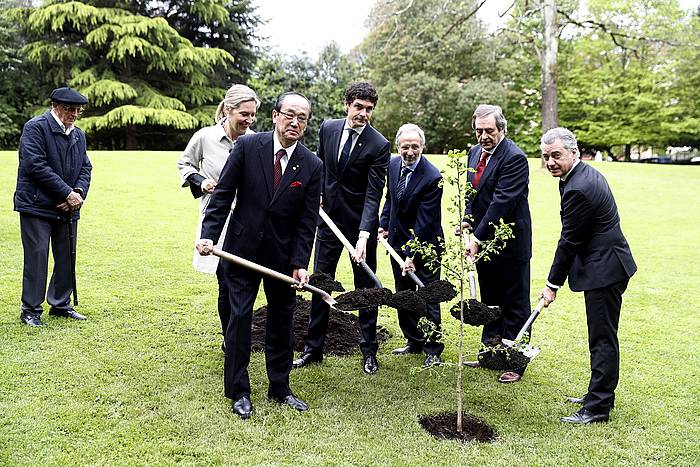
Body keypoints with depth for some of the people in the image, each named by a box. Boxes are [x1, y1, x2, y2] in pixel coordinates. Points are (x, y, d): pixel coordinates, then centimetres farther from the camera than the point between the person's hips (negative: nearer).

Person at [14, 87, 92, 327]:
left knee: (67, 257, 10)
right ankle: (31, 310, 8)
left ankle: (60, 304, 24)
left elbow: (85, 167, 12)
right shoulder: (35, 127, -8)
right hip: (37, 205, -6)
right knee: (37, 256, -4)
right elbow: (36, 165, -17)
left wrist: (79, 192, -7)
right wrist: (67, 193, -17)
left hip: (67, 208, 7)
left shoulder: (78, 134, 13)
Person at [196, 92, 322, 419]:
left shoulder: (312, 166, -5)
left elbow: (307, 220, -4)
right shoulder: (248, 146, -8)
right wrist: (208, 235, -13)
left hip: (283, 254, 2)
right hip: (243, 248, -2)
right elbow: (223, 194, -5)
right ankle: (238, 392, 17)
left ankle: (280, 388, 28)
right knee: (240, 316, 2)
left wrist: (299, 264, -10)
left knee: (282, 319, 12)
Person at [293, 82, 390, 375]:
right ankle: (313, 348, 20)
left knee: (366, 287, 7)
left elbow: (374, 194, -20)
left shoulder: (379, 145, -14)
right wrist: (319, 194, 3)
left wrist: (364, 236, -29)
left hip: (361, 223, -4)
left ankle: (369, 351, 21)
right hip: (329, 217, 4)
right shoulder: (328, 128, 0)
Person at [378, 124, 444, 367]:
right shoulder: (393, 164, -2)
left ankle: (433, 349, 15)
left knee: (428, 296, 1)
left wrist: (411, 255, -24)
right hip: (398, 239, 7)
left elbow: (424, 222, -24)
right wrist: (384, 224, 7)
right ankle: (414, 341, 30)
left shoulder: (432, 177, -23)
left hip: (425, 243, -7)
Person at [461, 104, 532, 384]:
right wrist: (467, 226, 0)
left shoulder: (514, 158, -17)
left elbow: (502, 202, -23)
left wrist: (478, 238, -23)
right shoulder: (475, 152, 8)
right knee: (490, 301, 19)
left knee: (514, 305, 5)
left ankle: (515, 363, 18)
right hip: (483, 240, 8)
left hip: (509, 243, -8)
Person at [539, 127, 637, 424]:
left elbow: (569, 241, -18)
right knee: (602, 338, 18)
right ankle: (599, 396, 31)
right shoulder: (586, 174, 10)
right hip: (606, 265, 11)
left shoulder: (578, 188, -23)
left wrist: (553, 285, -9)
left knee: (603, 340, -2)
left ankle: (598, 408, 8)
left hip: (604, 270, -11)